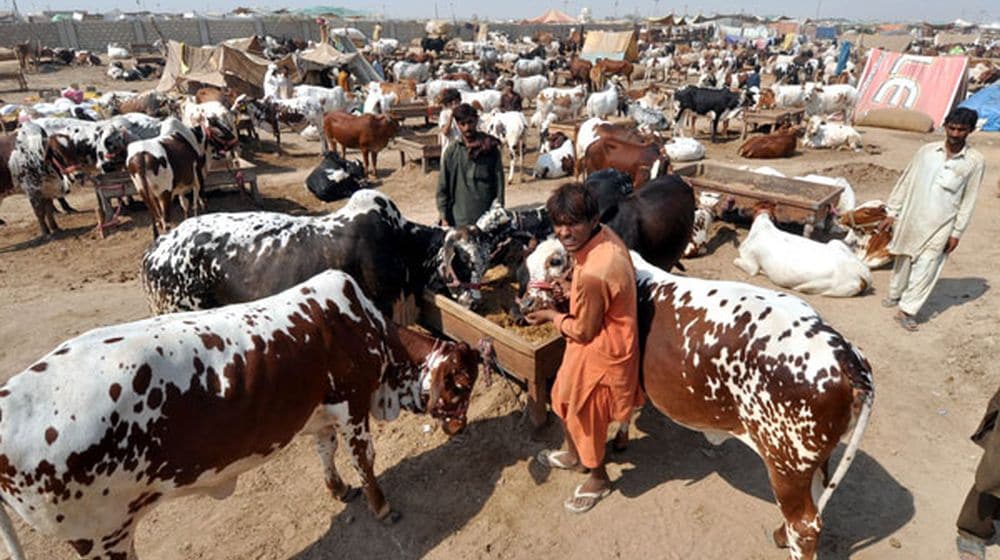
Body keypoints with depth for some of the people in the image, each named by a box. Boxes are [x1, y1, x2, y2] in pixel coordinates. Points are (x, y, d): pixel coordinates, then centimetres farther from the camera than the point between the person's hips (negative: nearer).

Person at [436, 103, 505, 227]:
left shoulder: (491, 149, 0)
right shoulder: (451, 151, 2)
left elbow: (499, 183, 1)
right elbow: (442, 187, 4)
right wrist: (444, 217, -1)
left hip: (487, 219, 0)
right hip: (458, 221, 0)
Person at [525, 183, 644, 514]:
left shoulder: (593, 272, -37)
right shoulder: (605, 236, -9)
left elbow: (583, 331, -22)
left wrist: (551, 316, -7)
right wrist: (567, 290, 1)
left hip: (598, 353, -9)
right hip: (604, 342, 9)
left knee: (583, 416, 17)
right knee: (565, 400, 28)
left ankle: (598, 479, 45)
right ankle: (574, 455, 56)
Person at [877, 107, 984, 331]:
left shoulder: (975, 162, -4)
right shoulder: (927, 151, 0)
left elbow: (968, 200, -2)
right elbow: (906, 182, 5)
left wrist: (957, 232, -4)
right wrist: (892, 212, 5)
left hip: (941, 225, -2)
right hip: (912, 218, 2)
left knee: (925, 268, -1)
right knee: (904, 260, 17)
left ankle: (907, 310, 8)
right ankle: (895, 295, 37)